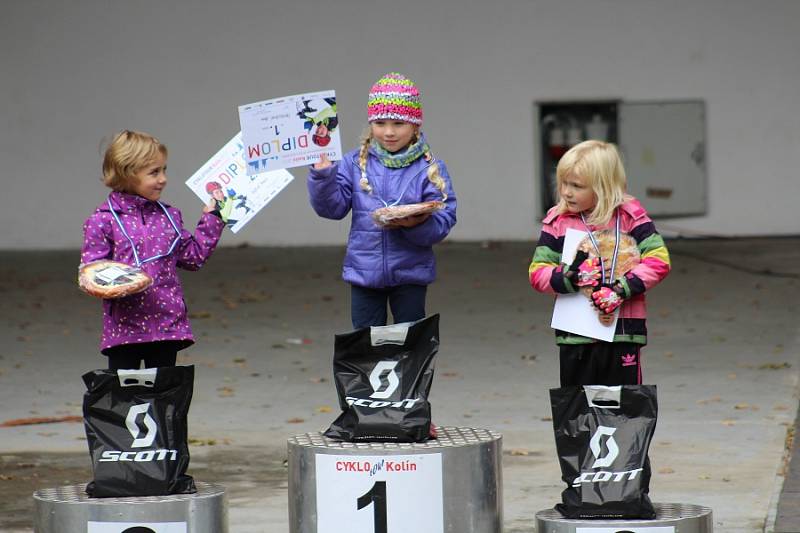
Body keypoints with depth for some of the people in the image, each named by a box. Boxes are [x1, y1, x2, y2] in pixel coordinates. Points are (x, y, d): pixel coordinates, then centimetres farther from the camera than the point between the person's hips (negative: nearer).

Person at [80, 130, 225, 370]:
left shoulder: (169, 215, 10)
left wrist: (211, 220, 16)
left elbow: (193, 256, 18)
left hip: (167, 324, 4)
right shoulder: (103, 221, -5)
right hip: (124, 327, -4)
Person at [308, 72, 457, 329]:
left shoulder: (431, 169, -5)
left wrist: (417, 224, -29)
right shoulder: (355, 164, 1)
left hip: (410, 275, -2)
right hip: (364, 271, 2)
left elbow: (443, 221, -9)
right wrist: (322, 175, -18)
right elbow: (333, 207, -3)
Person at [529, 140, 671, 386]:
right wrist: (569, 277, -18)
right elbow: (538, 271, 1)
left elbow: (658, 260, -7)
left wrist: (623, 287, -18)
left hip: (622, 330, -2)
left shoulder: (629, 216, -2)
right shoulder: (557, 220, 4)